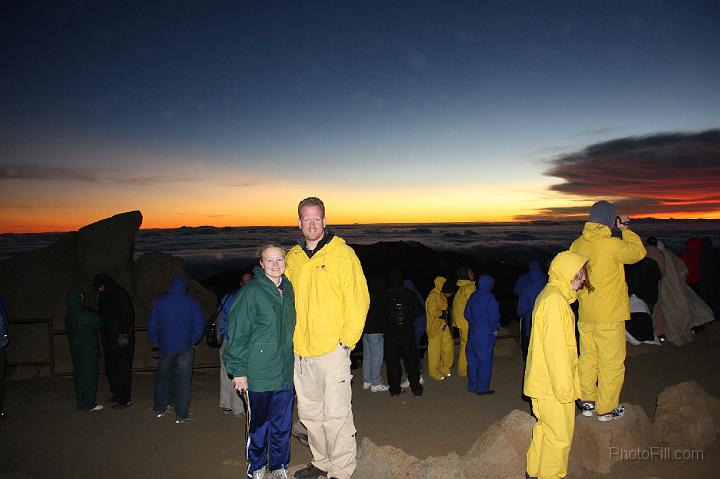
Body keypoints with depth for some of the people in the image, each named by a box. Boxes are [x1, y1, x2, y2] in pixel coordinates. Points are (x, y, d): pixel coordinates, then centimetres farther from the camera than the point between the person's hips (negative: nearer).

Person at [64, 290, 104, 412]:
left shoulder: (69, 314, 5)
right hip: (87, 351, -8)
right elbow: (98, 323, -10)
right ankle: (89, 404, 7)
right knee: (89, 376, 0)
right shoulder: (83, 314, -21)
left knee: (80, 376, 16)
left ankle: (81, 402, 26)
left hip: (76, 351, 8)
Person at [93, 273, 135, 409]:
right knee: (110, 369, 14)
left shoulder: (120, 294, -12)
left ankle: (125, 399, 4)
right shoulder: (104, 297, 15)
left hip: (121, 341, -9)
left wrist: (123, 335, -21)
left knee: (123, 369, -3)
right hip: (110, 340, 9)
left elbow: (127, 316, -17)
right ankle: (117, 394, 27)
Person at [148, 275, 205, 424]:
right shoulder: (191, 302, -3)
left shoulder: (159, 301, 2)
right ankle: (181, 414, 5)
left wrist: (156, 340, 15)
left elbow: (152, 324, 5)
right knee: (183, 379, 2)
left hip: (165, 347, 2)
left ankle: (160, 408, 28)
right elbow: (199, 324, -4)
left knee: (162, 377, 20)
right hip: (185, 348, -2)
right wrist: (193, 340, 7)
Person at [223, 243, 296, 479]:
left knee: (282, 425, 14)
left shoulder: (288, 290, 8)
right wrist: (238, 370, -12)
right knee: (258, 425, 11)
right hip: (259, 374, -5)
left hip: (285, 373, 5)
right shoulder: (251, 292, -11)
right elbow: (238, 333, -12)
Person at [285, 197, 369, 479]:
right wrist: (291, 338, 10)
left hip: (332, 349, -6)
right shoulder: (292, 257, 10)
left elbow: (357, 299, -9)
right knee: (309, 413, 16)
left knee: (335, 414, -4)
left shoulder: (342, 254, -7)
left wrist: (347, 341, -11)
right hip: (300, 350, 6)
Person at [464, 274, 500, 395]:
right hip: (485, 335, -6)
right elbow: (494, 316, -14)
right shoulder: (489, 297, -13)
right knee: (485, 360, 2)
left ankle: (472, 385, 21)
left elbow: (467, 313, 12)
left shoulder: (473, 296, 6)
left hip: (472, 333, 6)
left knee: (473, 359, 13)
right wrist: (495, 329, 2)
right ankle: (482, 388, 7)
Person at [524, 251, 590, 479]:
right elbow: (556, 349, -24)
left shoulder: (552, 295, 13)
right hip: (554, 384, -10)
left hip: (544, 382, 10)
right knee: (559, 436, 3)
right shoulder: (555, 300, -21)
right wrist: (564, 387, -20)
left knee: (545, 428, 21)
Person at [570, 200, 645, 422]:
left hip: (585, 316, 6)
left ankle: (587, 401, 29)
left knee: (587, 358, 18)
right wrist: (625, 228, 8)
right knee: (611, 363, 8)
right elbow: (639, 252, -1)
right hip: (609, 317, -6)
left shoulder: (577, 244, 0)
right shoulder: (611, 244, -19)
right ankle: (607, 409, 18)